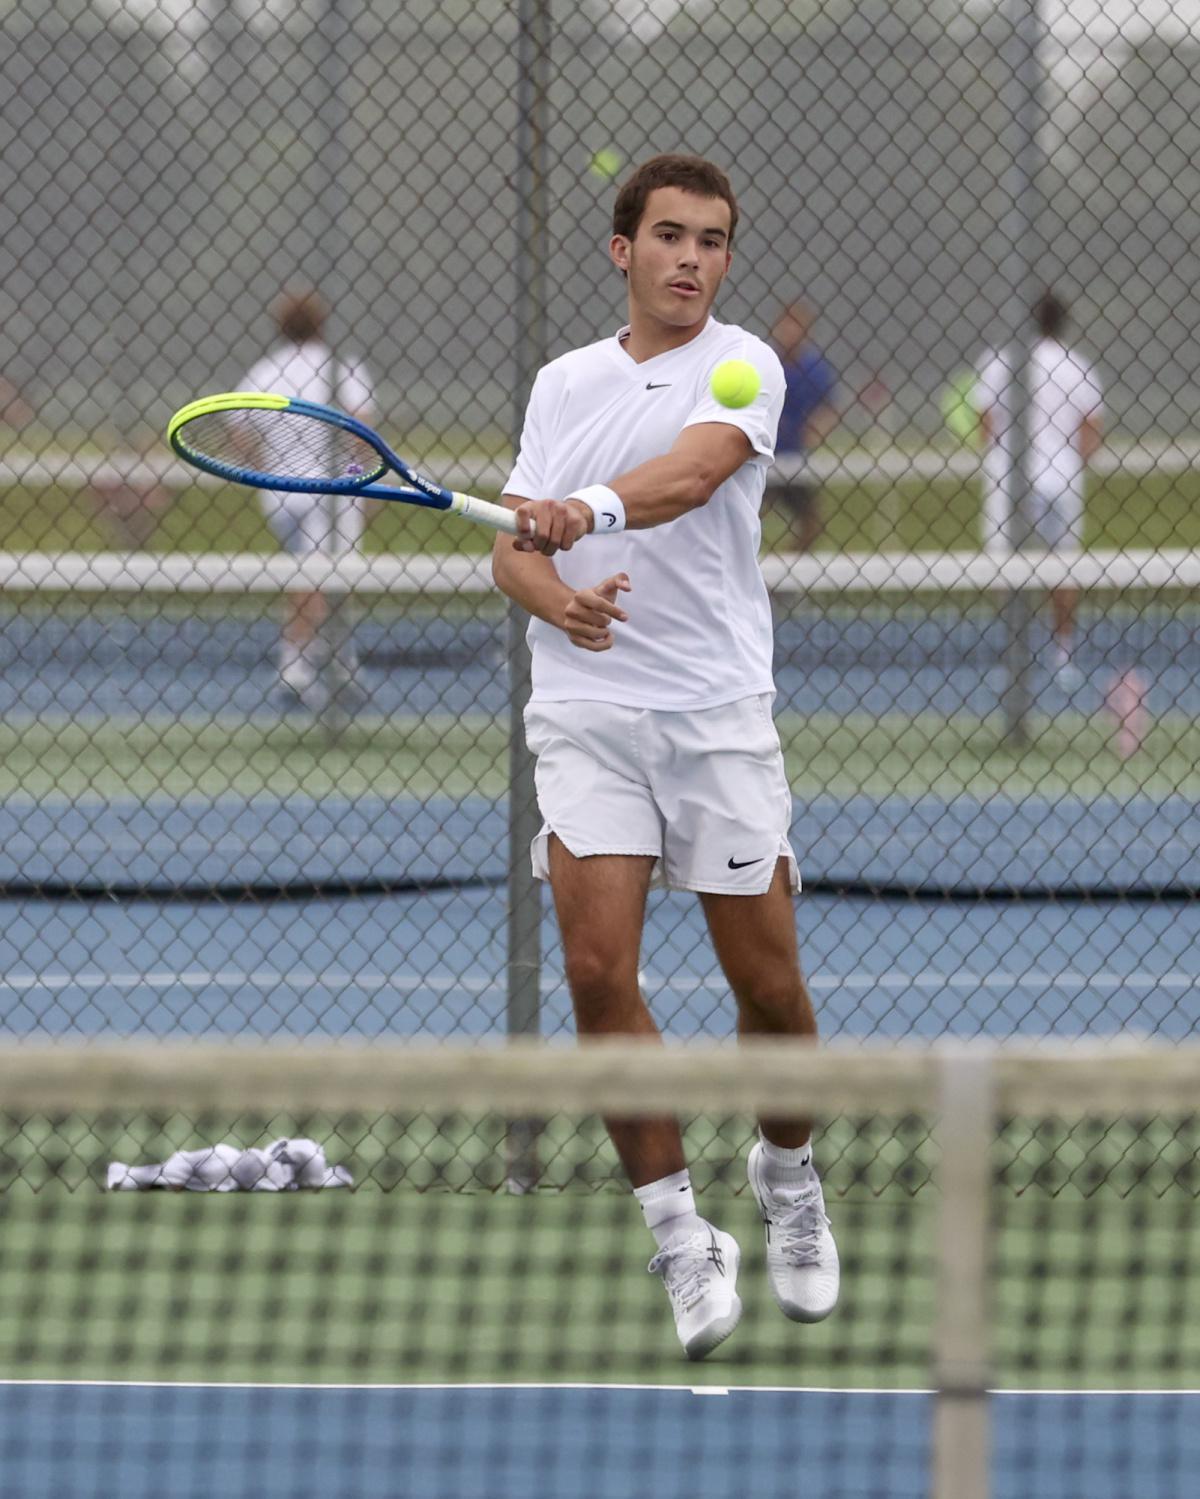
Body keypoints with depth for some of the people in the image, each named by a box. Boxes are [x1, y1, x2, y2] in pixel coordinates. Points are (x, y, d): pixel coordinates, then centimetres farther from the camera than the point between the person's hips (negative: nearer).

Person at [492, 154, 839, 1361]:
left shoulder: (741, 367, -1)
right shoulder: (562, 385, 14)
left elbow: (691, 473, -22)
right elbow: (513, 547, 13)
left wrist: (588, 513, -42)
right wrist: (555, 593, -11)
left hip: (717, 709, -2)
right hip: (586, 711, 2)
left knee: (767, 985, 2)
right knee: (599, 968, -12)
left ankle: (788, 1179, 30)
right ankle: (681, 1239, -3)